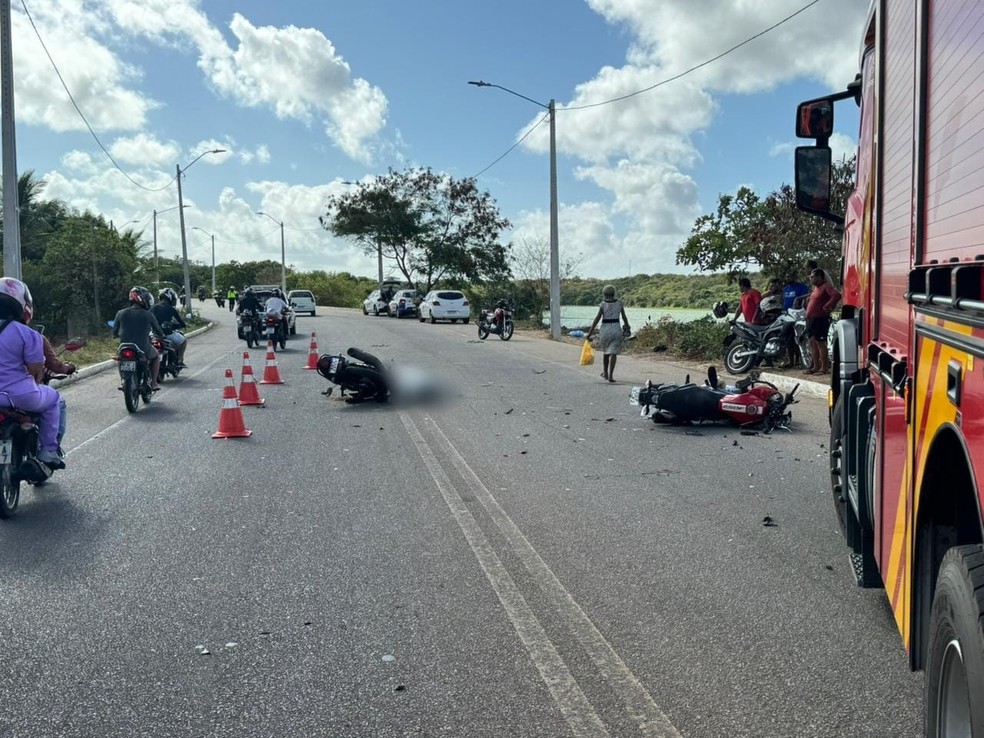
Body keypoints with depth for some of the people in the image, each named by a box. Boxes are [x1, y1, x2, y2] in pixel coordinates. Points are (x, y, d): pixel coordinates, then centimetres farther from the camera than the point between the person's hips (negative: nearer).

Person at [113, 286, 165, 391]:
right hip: (143, 350, -2)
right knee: (156, 355, 31)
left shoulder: (121, 314, -1)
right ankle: (153, 383, 24)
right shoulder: (148, 315, -6)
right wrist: (161, 335, 30)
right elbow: (159, 332, 5)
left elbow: (115, 333, 7)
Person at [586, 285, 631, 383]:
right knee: (613, 353, 0)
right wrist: (627, 327, 25)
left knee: (606, 352, 17)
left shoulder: (603, 305, -6)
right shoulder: (619, 303, 2)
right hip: (616, 329, 0)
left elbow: (597, 319, -9)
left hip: (605, 329, 0)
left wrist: (589, 333, -7)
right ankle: (610, 375, -9)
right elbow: (624, 317, 9)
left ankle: (605, 373, 31)